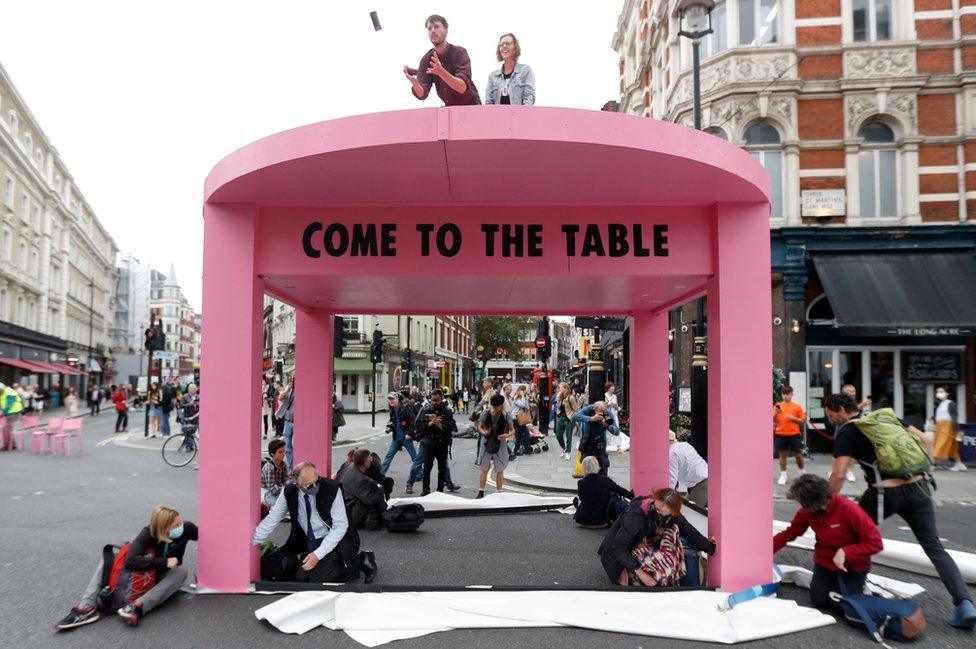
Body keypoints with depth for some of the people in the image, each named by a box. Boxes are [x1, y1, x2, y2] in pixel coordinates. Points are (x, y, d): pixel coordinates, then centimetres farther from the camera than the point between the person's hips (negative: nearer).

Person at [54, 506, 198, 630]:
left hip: (165, 579, 0)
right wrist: (164, 562, -43)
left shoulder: (186, 528, -24)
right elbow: (131, 561, -40)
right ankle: (87, 608, -33)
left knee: (182, 571, -34)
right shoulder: (148, 533, -27)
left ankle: (137, 607, -46)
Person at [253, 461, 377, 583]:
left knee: (318, 578, -20)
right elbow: (272, 518, 3)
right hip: (308, 542, 4)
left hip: (335, 540, -4)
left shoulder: (332, 489, -22)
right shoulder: (288, 492, -12)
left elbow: (340, 526, -18)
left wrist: (318, 554, -23)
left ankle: (360, 561, -5)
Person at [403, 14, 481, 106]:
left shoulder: (459, 52, -15)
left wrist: (441, 72, -45)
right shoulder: (426, 60, -3)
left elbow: (462, 88, -29)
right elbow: (422, 94, -15)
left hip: (470, 106, -4)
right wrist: (414, 82, -36)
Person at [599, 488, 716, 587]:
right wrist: (640, 572, -33)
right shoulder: (636, 515, -35)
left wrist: (710, 547, 7)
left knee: (672, 529, -13)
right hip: (616, 553, -7)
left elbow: (689, 531, 0)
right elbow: (618, 547, -32)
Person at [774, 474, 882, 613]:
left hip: (852, 564, -4)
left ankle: (859, 582, 14)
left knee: (840, 605, -15)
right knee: (819, 600, -11)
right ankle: (834, 581, 19)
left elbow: (875, 543, -24)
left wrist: (845, 552, -32)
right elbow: (788, 535, -2)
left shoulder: (849, 510, -28)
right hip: (825, 561, 4)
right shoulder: (806, 512, -13)